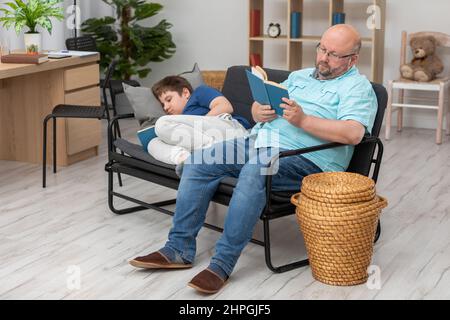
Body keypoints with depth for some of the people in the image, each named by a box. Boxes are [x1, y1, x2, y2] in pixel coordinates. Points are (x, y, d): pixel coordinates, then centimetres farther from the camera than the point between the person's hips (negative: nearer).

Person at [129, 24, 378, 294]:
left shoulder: (357, 87, 2)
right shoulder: (299, 77, 25)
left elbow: (353, 133, -16)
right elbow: (260, 106, 24)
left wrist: (303, 120, -22)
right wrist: (259, 112, -1)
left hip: (304, 158, -8)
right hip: (260, 140, 8)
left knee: (254, 172, -38)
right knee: (198, 162, -11)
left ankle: (222, 264, -32)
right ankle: (179, 250, -7)